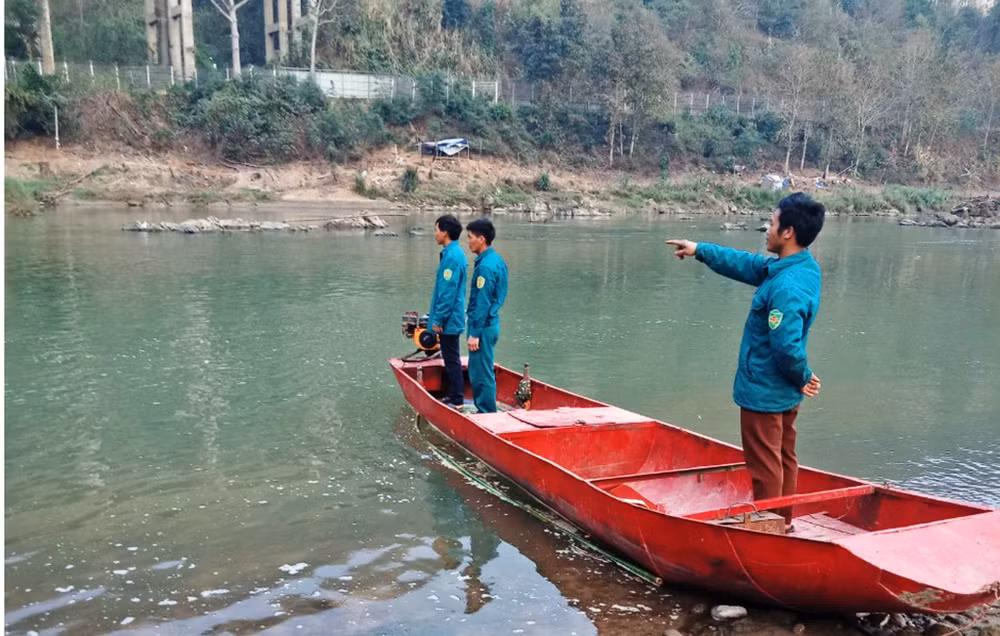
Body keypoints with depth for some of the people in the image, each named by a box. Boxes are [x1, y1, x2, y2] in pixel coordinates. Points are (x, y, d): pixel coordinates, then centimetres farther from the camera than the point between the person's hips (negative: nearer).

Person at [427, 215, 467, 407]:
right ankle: (453, 395, 27)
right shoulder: (454, 252, 12)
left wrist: (438, 319, -17)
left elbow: (448, 292, -22)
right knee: (451, 358, 17)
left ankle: (457, 400, 7)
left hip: (449, 319, -10)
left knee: (452, 359, -1)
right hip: (450, 318, 10)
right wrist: (437, 316, 22)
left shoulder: (452, 256, -20)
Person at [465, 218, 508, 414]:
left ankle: (487, 414, 7)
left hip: (484, 325, -10)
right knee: (478, 370, 19)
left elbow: (482, 303, -21)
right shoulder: (496, 260, 10)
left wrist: (475, 333, -18)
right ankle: (484, 409, 28)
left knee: (482, 373, -1)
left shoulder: (485, 266, -20)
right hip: (491, 322, 10)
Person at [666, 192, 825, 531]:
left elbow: (787, 346, -30)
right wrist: (700, 250, 16)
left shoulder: (787, 287, -29)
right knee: (783, 459, 21)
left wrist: (803, 377, -11)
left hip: (764, 392, -10)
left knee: (765, 466, 5)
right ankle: (783, 522, 35)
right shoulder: (803, 267, 2)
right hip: (784, 393, 10)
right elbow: (747, 264, 13)